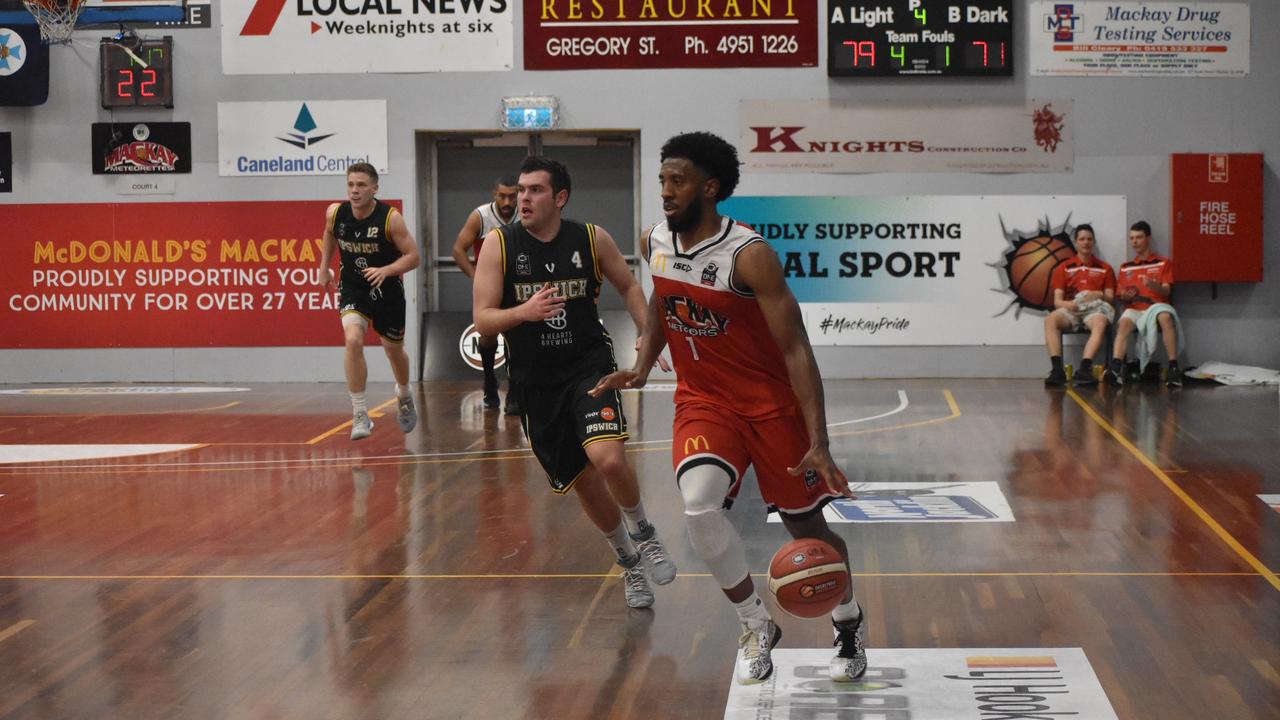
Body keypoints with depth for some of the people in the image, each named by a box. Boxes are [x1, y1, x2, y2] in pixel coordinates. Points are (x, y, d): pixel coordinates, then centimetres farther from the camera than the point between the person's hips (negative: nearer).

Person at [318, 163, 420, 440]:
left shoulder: (390, 218, -22)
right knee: (353, 340, -24)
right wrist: (324, 266, 13)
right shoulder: (336, 213, -12)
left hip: (387, 290, -1)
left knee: (394, 349, 16)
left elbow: (413, 256, -18)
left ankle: (404, 396, 49)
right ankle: (360, 414, -16)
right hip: (353, 289, 1)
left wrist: (385, 271, -33)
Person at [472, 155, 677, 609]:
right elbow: (483, 321, -9)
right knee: (583, 481, 10)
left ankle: (643, 534, 5)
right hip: (536, 383, 1)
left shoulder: (592, 239, -3)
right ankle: (629, 562, 33)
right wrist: (524, 312, -28)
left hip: (589, 366, -1)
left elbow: (628, 286, 14)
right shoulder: (499, 244, -6)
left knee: (608, 458, -25)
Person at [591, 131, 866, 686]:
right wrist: (642, 366, 6)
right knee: (699, 506, -23)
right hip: (703, 400, 4)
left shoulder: (749, 256, -23)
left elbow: (795, 350, -23)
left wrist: (819, 444, -29)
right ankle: (757, 627, -2)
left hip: (771, 404, -4)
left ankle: (849, 623, 39)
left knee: (806, 526, 8)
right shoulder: (654, 244, -4)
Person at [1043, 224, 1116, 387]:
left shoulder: (1105, 268, 18)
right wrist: (1068, 304, -16)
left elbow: (1110, 297, 12)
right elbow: (1057, 301, 8)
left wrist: (1100, 295, -12)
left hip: (1094, 309, -1)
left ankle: (1084, 369, -49)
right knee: (1050, 319, -33)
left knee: (1101, 323, -38)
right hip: (1070, 309, 1)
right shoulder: (1063, 269, 16)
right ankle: (1057, 369, -40)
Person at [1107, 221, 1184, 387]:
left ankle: (1173, 369, -39)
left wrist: (1154, 286, -21)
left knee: (1165, 317, -38)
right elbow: (1120, 296, 19)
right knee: (1124, 322, -34)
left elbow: (1166, 291, 2)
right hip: (1134, 309, 2)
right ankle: (1116, 369, -51)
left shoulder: (1163, 263, 14)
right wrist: (1125, 297, -7)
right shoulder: (1125, 267, 21)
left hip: (1156, 306, -2)